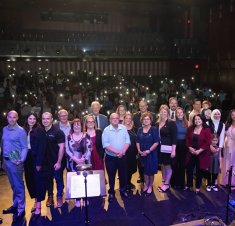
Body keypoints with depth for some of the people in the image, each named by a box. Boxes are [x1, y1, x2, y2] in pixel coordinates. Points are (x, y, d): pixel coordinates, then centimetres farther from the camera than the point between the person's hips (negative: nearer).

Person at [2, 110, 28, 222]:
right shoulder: (4, 129, 8)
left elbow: (25, 147, -11)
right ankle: (15, 204, 31)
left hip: (15, 161, -6)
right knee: (13, 185, 17)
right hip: (6, 160, 6)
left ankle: (21, 209, 8)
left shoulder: (21, 131, -10)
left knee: (19, 185, 0)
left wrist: (21, 160, -24)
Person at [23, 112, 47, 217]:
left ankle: (38, 205, 7)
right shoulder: (24, 130, 7)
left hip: (37, 158, -5)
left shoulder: (40, 130, -7)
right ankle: (36, 201, 27)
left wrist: (39, 162, -16)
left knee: (38, 180, 0)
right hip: (27, 158, 5)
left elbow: (41, 147, -11)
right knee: (30, 180, 10)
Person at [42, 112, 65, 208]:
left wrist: (59, 162, -16)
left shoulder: (58, 132, -11)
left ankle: (59, 197, 23)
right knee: (48, 179, 14)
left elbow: (61, 147, -13)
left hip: (56, 162, -3)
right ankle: (50, 196, 31)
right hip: (45, 162, 4)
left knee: (59, 179, 7)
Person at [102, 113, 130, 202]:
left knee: (123, 174, 14)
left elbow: (127, 141, -3)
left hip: (122, 157, 2)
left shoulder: (123, 128, 0)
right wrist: (116, 152, -22)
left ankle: (123, 190, 34)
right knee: (111, 176, 10)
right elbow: (105, 144, -16)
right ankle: (111, 193, 26)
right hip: (110, 157, -2)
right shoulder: (106, 130, -9)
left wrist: (122, 151, -17)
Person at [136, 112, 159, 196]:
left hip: (151, 153, -4)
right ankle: (146, 185, 28)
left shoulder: (154, 129, -8)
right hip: (142, 154, 4)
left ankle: (150, 186, 20)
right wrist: (139, 150, -6)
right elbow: (137, 141, 8)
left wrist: (149, 150, -18)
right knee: (145, 170, 13)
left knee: (151, 170, 5)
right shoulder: (140, 130, 6)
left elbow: (156, 142, -13)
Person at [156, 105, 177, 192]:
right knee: (162, 165, 14)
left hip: (168, 148, -5)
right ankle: (163, 181, 29)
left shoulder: (171, 123, -8)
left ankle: (167, 184, 16)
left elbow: (174, 138, -11)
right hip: (160, 148, 5)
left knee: (168, 166, 4)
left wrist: (173, 150, -16)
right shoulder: (157, 123, 8)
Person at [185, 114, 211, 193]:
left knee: (199, 170, 7)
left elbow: (208, 143, -13)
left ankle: (198, 187, 21)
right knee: (189, 169, 6)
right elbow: (187, 139, 5)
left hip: (202, 154, -3)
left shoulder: (207, 130, -8)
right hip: (191, 153, 4)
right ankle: (189, 185, 23)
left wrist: (199, 150, -17)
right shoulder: (190, 129, 6)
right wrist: (190, 148, -10)